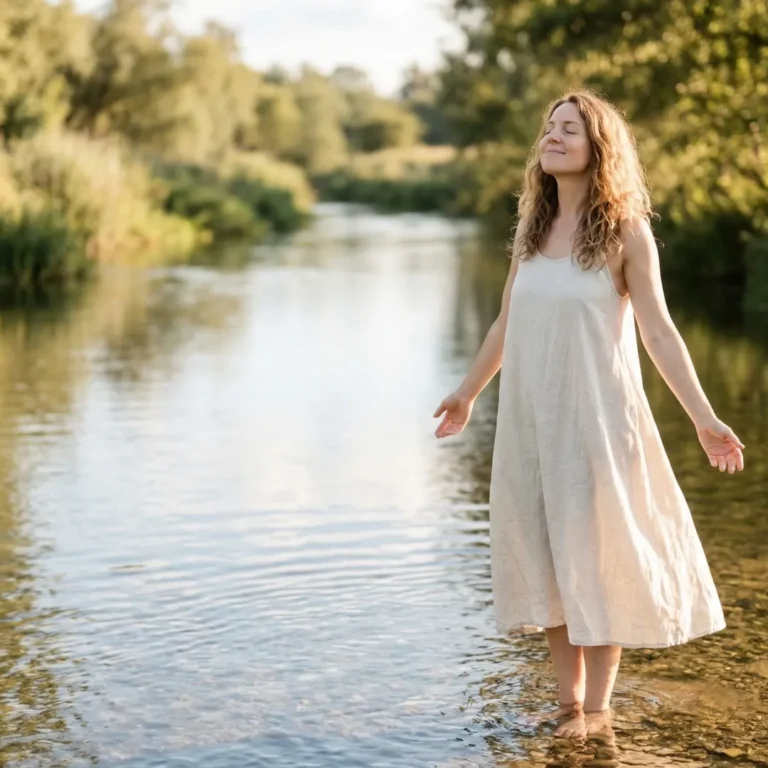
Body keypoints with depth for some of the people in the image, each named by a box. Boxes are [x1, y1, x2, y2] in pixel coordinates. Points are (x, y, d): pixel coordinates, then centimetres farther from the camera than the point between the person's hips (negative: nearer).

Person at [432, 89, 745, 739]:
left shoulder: (626, 232, -6)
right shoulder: (532, 227, 7)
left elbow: (659, 332, -8)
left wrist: (704, 418, -14)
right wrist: (468, 392, 26)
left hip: (597, 413, -5)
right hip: (532, 414, 5)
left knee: (598, 553, 1)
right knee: (546, 555, 7)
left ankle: (599, 705, 13)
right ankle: (569, 698, 19)